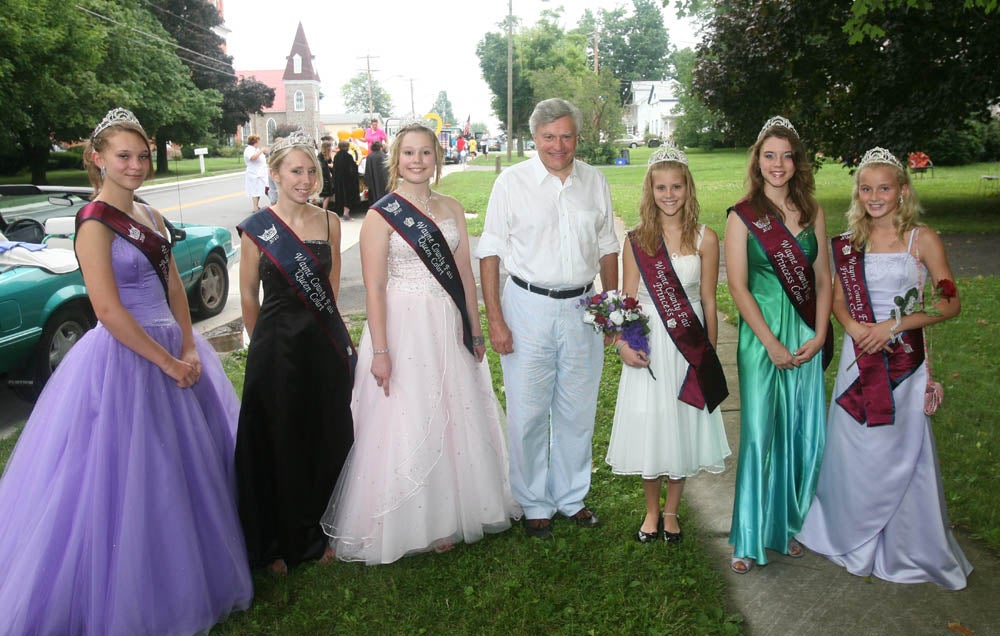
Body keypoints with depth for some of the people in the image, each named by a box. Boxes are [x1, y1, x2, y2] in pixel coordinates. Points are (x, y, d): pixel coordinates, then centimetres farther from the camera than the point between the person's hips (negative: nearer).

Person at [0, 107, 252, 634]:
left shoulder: (149, 216, 10)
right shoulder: (95, 222, -14)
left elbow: (173, 287, 10)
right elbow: (110, 312, -20)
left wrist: (189, 349, -3)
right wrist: (168, 363, -15)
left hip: (173, 350, 8)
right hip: (126, 357, -8)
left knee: (188, 466, 17)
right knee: (132, 479, 1)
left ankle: (187, 579, 37)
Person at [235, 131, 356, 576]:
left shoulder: (329, 223, 3)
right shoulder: (256, 229, -5)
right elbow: (248, 296, 3)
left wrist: (319, 327, 11)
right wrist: (267, 340, 9)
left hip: (327, 346, 3)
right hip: (277, 349, -3)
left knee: (329, 440, 10)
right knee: (279, 444, 7)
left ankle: (322, 533, 30)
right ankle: (280, 543, 25)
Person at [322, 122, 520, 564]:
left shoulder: (452, 210, 8)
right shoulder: (381, 215, -7)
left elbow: (465, 276, 11)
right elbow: (374, 289, -10)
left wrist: (476, 332, 10)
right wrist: (379, 351, -14)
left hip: (448, 329, 5)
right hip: (402, 329, -5)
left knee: (454, 422, 13)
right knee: (406, 425, 3)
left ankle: (447, 516, 31)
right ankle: (409, 524, 21)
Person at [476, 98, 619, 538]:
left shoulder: (595, 181, 6)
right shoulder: (512, 182, -4)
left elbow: (607, 247, 14)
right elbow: (490, 253, -5)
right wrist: (495, 319, -10)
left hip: (582, 308, 3)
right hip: (528, 307, -3)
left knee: (577, 413, 12)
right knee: (528, 414, 4)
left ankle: (571, 497, 31)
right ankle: (534, 505, 22)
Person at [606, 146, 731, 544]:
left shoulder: (704, 239, -2)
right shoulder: (636, 240, -1)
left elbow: (708, 302, 0)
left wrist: (710, 355, 1)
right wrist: (623, 342, -15)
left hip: (689, 346, 0)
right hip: (647, 344, 0)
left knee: (682, 426, 10)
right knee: (648, 427, 8)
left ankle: (671, 511, 31)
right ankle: (652, 511, 29)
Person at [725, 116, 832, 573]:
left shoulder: (811, 213, 8)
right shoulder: (742, 217, -4)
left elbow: (823, 279, 7)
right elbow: (737, 286, -9)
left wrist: (819, 336, -5)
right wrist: (772, 343, -13)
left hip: (807, 335, 4)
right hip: (763, 335, -4)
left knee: (805, 434, 9)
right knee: (760, 434, 0)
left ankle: (790, 524, 28)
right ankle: (750, 538, 14)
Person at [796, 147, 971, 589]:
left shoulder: (922, 240, -4)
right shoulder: (850, 243, 6)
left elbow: (950, 303, -6)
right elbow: (837, 297, 8)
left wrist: (895, 325, -16)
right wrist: (852, 325, -12)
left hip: (904, 362, -3)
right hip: (858, 359, 3)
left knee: (902, 451, 2)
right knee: (854, 449, 10)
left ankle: (908, 548, 21)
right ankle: (856, 539, 30)